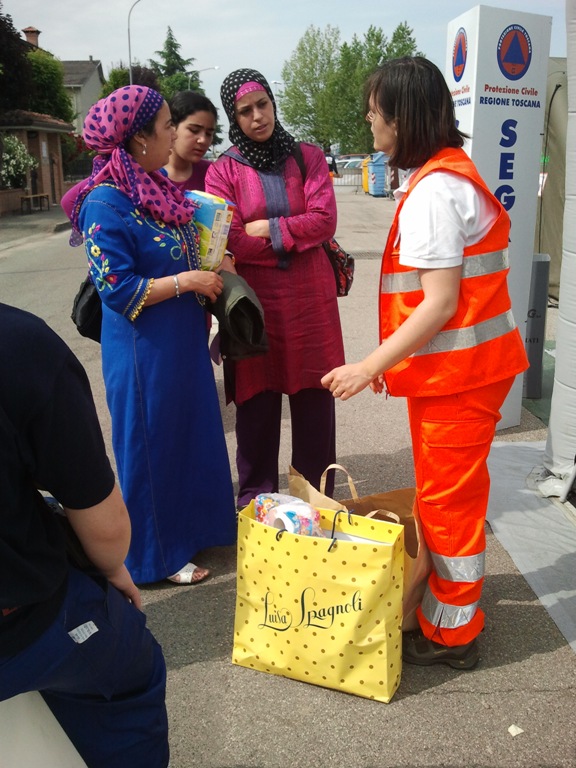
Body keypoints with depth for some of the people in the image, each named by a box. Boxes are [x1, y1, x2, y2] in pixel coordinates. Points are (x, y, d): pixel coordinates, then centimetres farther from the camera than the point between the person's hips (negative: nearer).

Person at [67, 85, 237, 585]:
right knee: (152, 444, 5)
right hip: (145, 352, -8)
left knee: (191, 435, 18)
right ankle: (157, 556, 24)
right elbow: (117, 289, -21)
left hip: (182, 343, 9)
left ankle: (191, 529, 38)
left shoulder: (158, 188, 7)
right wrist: (187, 281, -18)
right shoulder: (107, 204, -19)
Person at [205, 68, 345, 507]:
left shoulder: (308, 158, 8)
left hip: (311, 295, 2)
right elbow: (230, 243, -9)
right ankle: (256, 498, 21)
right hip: (255, 298, -1)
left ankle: (317, 493, 24)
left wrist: (267, 229, -8)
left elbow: (325, 221, -4)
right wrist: (293, 235, -6)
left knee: (314, 396, 6)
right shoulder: (223, 171, 2)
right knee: (257, 396, 4)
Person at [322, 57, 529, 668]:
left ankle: (451, 634, 21)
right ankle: (451, 601, 39)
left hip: (457, 370, -10)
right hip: (462, 363, 10)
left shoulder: (433, 191, -19)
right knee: (453, 493, 21)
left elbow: (439, 303, -23)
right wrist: (391, 360, 16)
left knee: (446, 499, 3)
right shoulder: (446, 173, 13)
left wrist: (370, 365, -19)